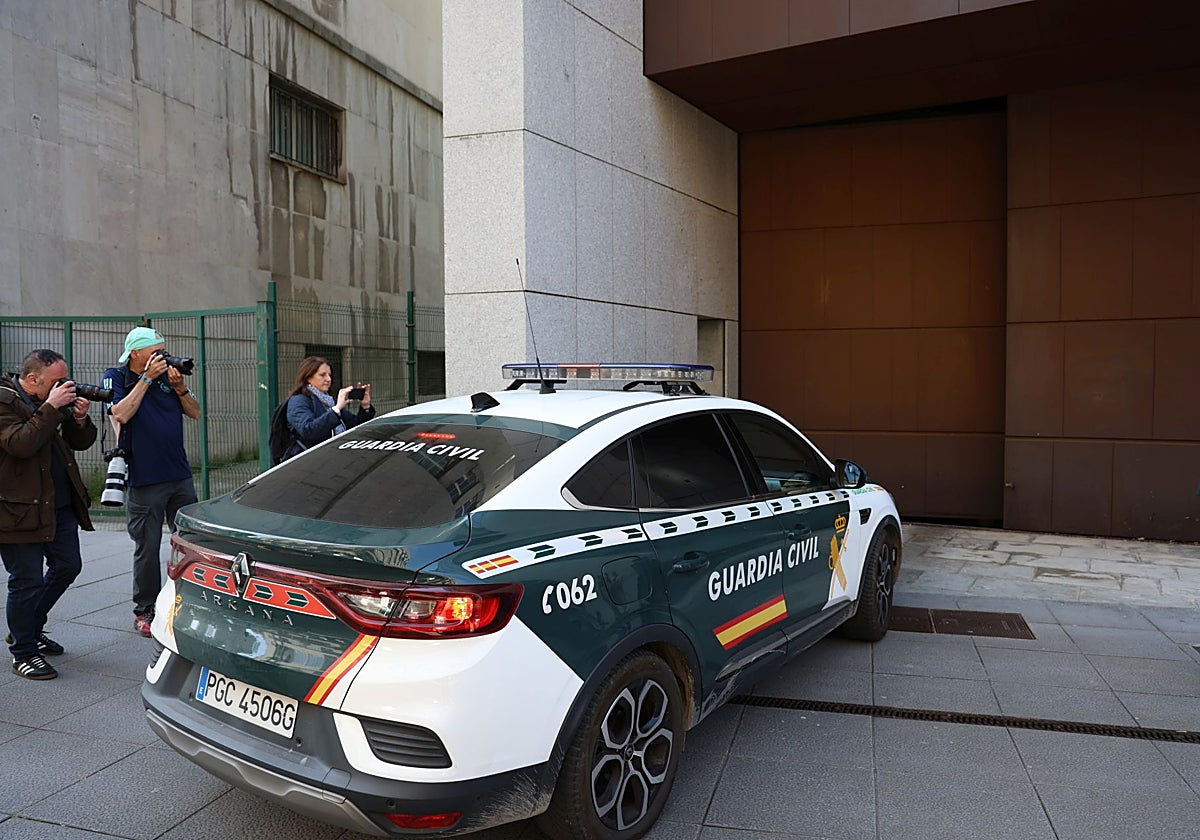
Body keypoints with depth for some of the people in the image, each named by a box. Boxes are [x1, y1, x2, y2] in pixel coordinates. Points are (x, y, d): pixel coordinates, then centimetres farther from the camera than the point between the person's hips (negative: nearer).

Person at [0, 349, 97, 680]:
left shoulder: (55, 400, 12)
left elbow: (81, 442, 15)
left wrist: (80, 419, -5)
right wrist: (51, 408, -25)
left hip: (60, 505, 8)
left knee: (67, 567, 15)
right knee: (27, 581, 0)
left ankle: (29, 630, 35)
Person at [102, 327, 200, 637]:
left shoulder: (167, 374, 9)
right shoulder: (115, 378, -1)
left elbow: (195, 413, 9)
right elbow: (122, 414, -18)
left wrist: (179, 387, -7)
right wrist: (147, 378, -16)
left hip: (180, 475, 5)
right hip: (143, 480, -4)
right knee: (147, 548, 1)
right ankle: (144, 611, 14)